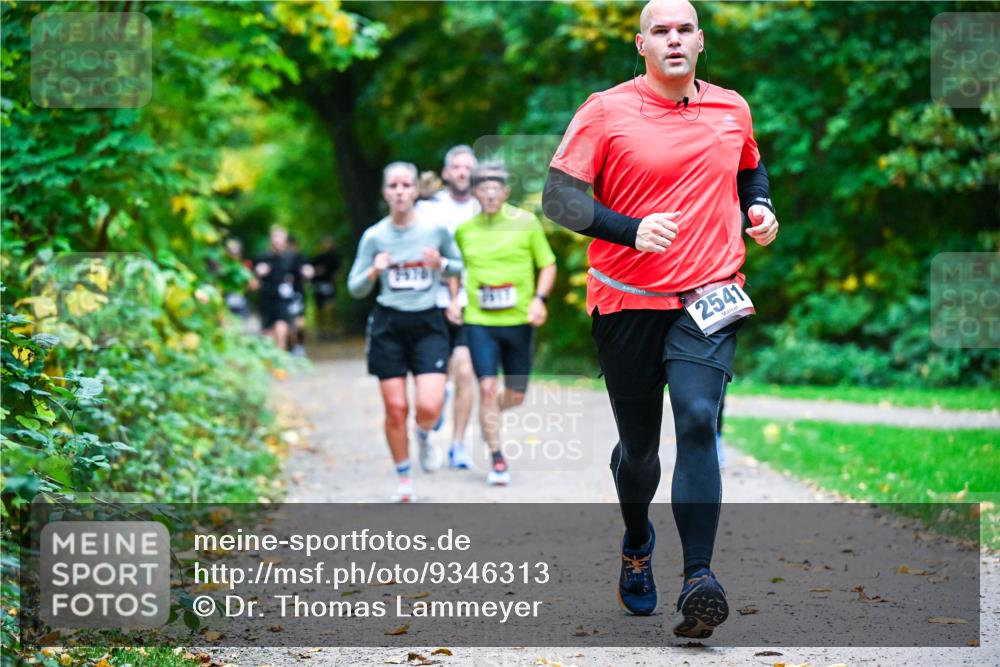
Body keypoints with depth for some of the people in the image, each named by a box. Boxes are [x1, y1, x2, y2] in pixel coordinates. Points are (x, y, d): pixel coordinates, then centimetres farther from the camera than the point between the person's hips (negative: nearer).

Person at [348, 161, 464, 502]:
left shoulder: (436, 230, -1)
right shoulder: (374, 236, -1)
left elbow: (461, 266, 14)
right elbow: (355, 288, 4)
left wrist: (442, 265, -8)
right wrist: (373, 272, -17)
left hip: (428, 324, 0)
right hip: (388, 325, 0)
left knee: (429, 406, -15)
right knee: (395, 408, 0)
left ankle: (424, 436, 23)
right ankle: (404, 481, 18)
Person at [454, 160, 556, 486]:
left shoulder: (526, 222, 0)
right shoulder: (464, 229, 4)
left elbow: (547, 265, 7)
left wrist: (539, 299, -8)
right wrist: (453, 300, 5)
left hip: (519, 321, 0)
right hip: (479, 322, 0)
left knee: (515, 396, 7)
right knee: (487, 388, -12)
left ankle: (490, 416, 42)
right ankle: (497, 460, -2)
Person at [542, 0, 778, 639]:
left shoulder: (732, 109, 9)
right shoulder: (606, 111, -4)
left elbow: (751, 169, 29)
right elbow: (559, 196, -8)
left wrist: (760, 208, 8)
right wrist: (632, 230, -21)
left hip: (709, 298, 1)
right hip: (627, 299, -1)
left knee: (699, 420, -20)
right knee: (638, 442, 10)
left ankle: (698, 580, -25)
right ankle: (637, 545, 41)